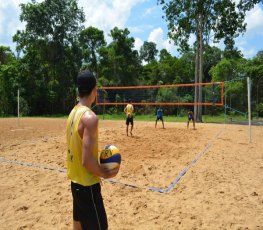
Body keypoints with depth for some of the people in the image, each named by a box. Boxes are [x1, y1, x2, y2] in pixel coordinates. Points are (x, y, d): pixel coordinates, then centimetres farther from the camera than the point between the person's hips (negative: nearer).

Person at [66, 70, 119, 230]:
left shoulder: (73, 112, 3)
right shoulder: (90, 117, -24)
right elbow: (86, 160, -27)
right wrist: (106, 174, -11)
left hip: (76, 181, 9)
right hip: (87, 185, -9)